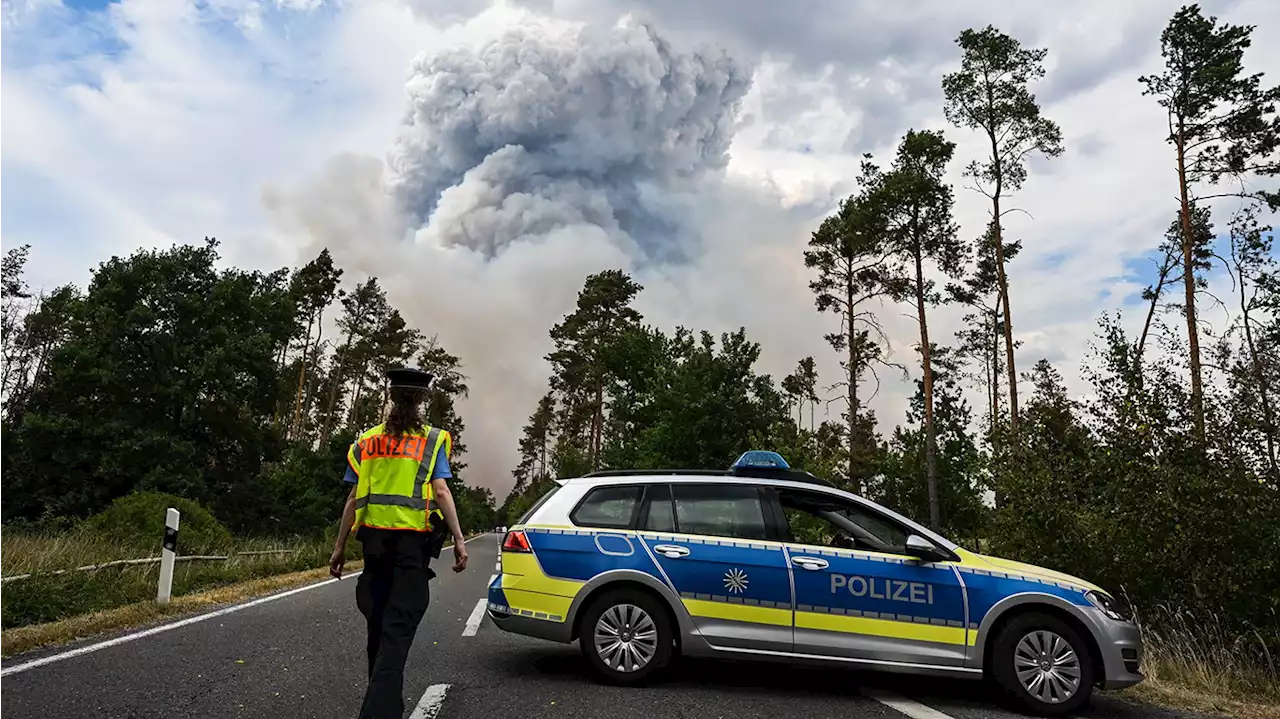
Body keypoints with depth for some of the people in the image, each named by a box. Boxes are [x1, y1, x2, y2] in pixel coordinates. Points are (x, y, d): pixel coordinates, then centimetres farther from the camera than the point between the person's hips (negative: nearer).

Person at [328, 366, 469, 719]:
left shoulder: (367, 440, 9)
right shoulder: (433, 440, -1)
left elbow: (354, 498, 7)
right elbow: (440, 491, -11)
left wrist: (340, 546, 12)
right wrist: (459, 539, -10)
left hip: (375, 538, 4)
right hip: (412, 541, -4)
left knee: (379, 623, 18)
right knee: (397, 628, -4)